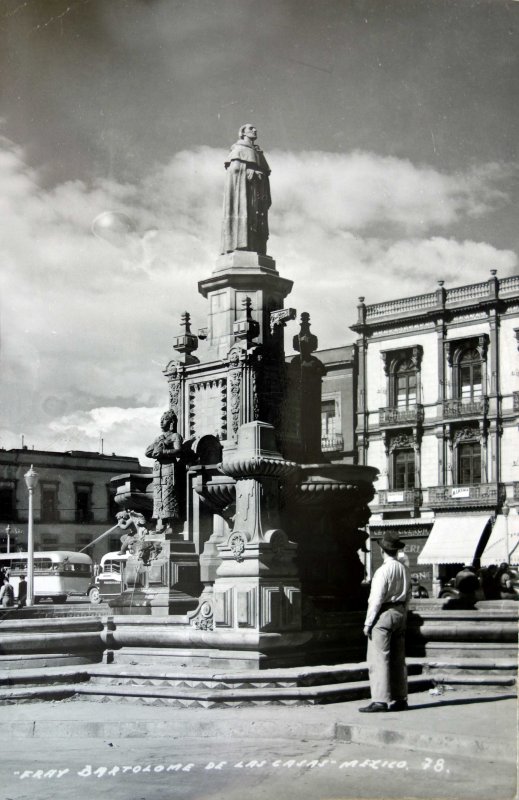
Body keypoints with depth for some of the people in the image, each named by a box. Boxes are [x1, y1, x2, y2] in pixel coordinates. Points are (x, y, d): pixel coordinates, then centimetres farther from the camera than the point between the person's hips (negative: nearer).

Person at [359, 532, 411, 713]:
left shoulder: (383, 571, -16)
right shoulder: (404, 569, 6)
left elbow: (377, 599, -16)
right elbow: (408, 596, 14)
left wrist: (368, 623, -11)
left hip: (384, 614, -8)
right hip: (400, 613, 8)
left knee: (379, 658, -6)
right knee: (398, 659, 12)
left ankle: (380, 700, -8)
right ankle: (400, 699, 16)